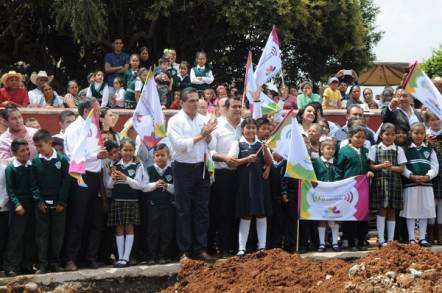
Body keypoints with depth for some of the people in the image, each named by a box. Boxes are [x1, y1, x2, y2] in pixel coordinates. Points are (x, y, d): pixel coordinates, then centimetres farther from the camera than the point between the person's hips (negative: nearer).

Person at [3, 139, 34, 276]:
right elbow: (10, 190, -6)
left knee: (30, 236, 8)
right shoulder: (11, 168, -4)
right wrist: (17, 204, -17)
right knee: (16, 236, -4)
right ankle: (11, 266, 1)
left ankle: (27, 264, 16)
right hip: (18, 206, -4)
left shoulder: (32, 166, 6)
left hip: (31, 204, 4)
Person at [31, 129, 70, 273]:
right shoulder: (35, 161, 1)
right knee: (41, 234, 3)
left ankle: (55, 263, 15)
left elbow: (66, 182, -4)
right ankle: (43, 264, 8)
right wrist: (38, 201, -9)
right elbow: (34, 183, 1)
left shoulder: (62, 160, -3)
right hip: (42, 204, 1)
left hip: (58, 204, -1)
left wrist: (62, 202, -9)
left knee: (58, 234, 6)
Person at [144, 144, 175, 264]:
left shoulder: (172, 171, 2)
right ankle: (151, 256, 9)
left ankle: (163, 255, 12)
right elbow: (144, 187, -2)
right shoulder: (149, 170, 3)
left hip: (168, 205, 0)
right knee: (152, 230, 3)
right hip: (153, 204, 0)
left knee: (166, 231, 4)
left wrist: (167, 186, -18)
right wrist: (154, 185, -16)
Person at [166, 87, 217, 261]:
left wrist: (208, 136, -8)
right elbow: (179, 145, -17)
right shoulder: (175, 121, -5)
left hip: (201, 168, 4)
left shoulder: (203, 120, 9)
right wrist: (200, 136, -13)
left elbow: (211, 145, 13)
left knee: (202, 210, 7)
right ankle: (185, 251, 11)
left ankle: (200, 249, 15)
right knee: (184, 211, 3)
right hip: (184, 169, -4)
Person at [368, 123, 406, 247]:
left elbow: (402, 168, 2)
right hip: (380, 181, -2)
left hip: (394, 182, 2)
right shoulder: (375, 148, 4)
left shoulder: (398, 150, 6)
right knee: (382, 210, -4)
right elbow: (371, 166, 0)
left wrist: (391, 167, -15)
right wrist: (381, 166, -18)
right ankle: (381, 240, 1)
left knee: (392, 211, 6)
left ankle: (391, 239, 12)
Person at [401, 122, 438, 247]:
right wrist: (412, 176, -19)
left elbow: (435, 166, 4)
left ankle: (422, 238, 12)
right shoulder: (406, 150, 2)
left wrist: (427, 176, -14)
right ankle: (411, 238, 6)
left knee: (425, 211, 5)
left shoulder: (430, 150, 10)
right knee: (411, 211, 0)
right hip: (410, 184, -3)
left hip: (426, 184, 3)